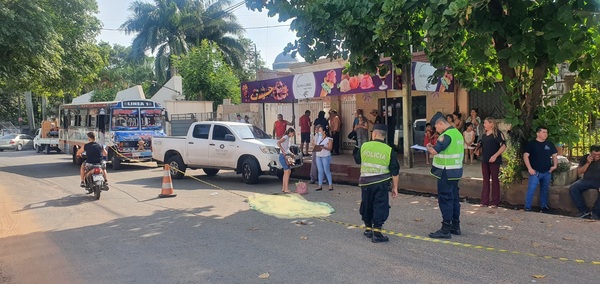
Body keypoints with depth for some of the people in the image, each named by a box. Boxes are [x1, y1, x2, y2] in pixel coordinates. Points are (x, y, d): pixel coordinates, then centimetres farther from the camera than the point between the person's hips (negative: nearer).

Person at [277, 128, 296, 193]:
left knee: (286, 172, 12)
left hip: (286, 156, 10)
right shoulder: (285, 137, -11)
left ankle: (284, 188, 18)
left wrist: (291, 154, 14)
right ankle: (286, 189, -10)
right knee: (288, 171, -11)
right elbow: (278, 142, -28)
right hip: (283, 156, -10)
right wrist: (283, 151, -31)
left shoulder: (288, 138, 18)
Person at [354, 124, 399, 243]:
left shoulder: (364, 146, -2)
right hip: (381, 183, -2)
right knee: (380, 207, 4)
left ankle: (368, 229, 28)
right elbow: (394, 171, -3)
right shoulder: (389, 150, -5)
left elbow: (357, 160, 15)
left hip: (365, 182, 2)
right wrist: (395, 187, 4)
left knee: (366, 205, 17)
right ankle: (376, 233, 1)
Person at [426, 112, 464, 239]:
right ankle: (455, 226, 24)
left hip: (446, 173, -10)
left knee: (445, 199, -5)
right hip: (456, 171, 10)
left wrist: (428, 147, -1)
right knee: (454, 198, 15)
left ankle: (446, 229, -1)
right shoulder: (457, 133, 13)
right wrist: (434, 147, 10)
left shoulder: (447, 135, -18)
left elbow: (434, 152, -22)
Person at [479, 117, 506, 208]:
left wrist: (495, 156, -21)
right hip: (484, 160, 7)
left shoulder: (497, 133, -8)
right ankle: (484, 201, 14)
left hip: (494, 161, -7)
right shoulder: (484, 134, 13)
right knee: (485, 180, 9)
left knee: (495, 180, 3)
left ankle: (495, 202, 10)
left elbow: (503, 146, -14)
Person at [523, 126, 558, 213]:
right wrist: (529, 168, -14)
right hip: (535, 172, -5)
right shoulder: (531, 144, -4)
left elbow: (554, 155, 17)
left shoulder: (550, 144, 10)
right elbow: (525, 156, -8)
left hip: (547, 172, 5)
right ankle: (527, 207, -5)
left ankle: (544, 206, 27)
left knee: (545, 190, 15)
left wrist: (555, 165, 0)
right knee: (531, 190, -10)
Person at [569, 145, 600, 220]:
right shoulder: (585, 158, 3)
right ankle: (584, 210, -16)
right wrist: (588, 163, -14)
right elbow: (579, 172, -1)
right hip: (587, 180, 3)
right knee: (572, 188, -24)